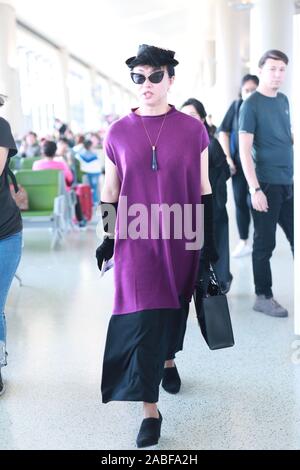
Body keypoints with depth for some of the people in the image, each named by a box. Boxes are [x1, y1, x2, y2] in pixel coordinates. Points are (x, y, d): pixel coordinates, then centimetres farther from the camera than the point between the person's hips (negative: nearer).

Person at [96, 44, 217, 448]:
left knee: (175, 307, 18)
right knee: (142, 319, -5)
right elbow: (110, 192, 7)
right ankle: (150, 410, 5)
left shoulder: (193, 130, -2)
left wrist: (210, 241, 3)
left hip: (181, 241, 1)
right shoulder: (118, 134, -1)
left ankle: (169, 361, 48)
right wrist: (108, 238, 8)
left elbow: (204, 190, 3)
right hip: (136, 242, -1)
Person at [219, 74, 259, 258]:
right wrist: (227, 158, 0)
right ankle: (244, 242, 19)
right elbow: (224, 132, 7)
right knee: (240, 201, 7)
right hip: (238, 163, 3)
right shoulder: (236, 106, 3)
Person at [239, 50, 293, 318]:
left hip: (288, 183, 7)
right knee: (265, 244, 2)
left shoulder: (283, 100, 12)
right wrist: (255, 189, -18)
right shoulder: (251, 105, -9)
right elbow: (244, 151, -13)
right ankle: (263, 297, 16)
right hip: (266, 184, -7)